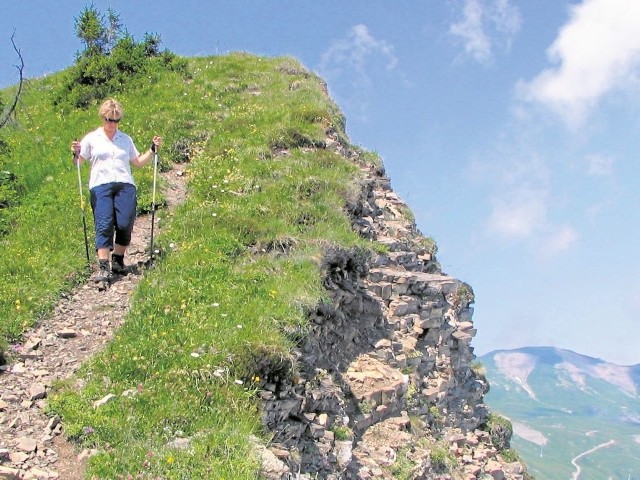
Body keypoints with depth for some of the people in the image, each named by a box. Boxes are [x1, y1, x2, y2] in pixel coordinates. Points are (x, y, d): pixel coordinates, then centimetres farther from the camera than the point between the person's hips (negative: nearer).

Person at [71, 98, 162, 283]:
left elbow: (138, 162, 24)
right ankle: (103, 268, -18)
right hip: (100, 185, -2)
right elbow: (79, 162, 10)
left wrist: (153, 149, 13)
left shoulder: (126, 139, 20)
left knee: (125, 225, -8)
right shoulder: (91, 138, 13)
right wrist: (76, 154, -11)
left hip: (125, 185, 2)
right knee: (104, 225, -14)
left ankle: (118, 261, 11)